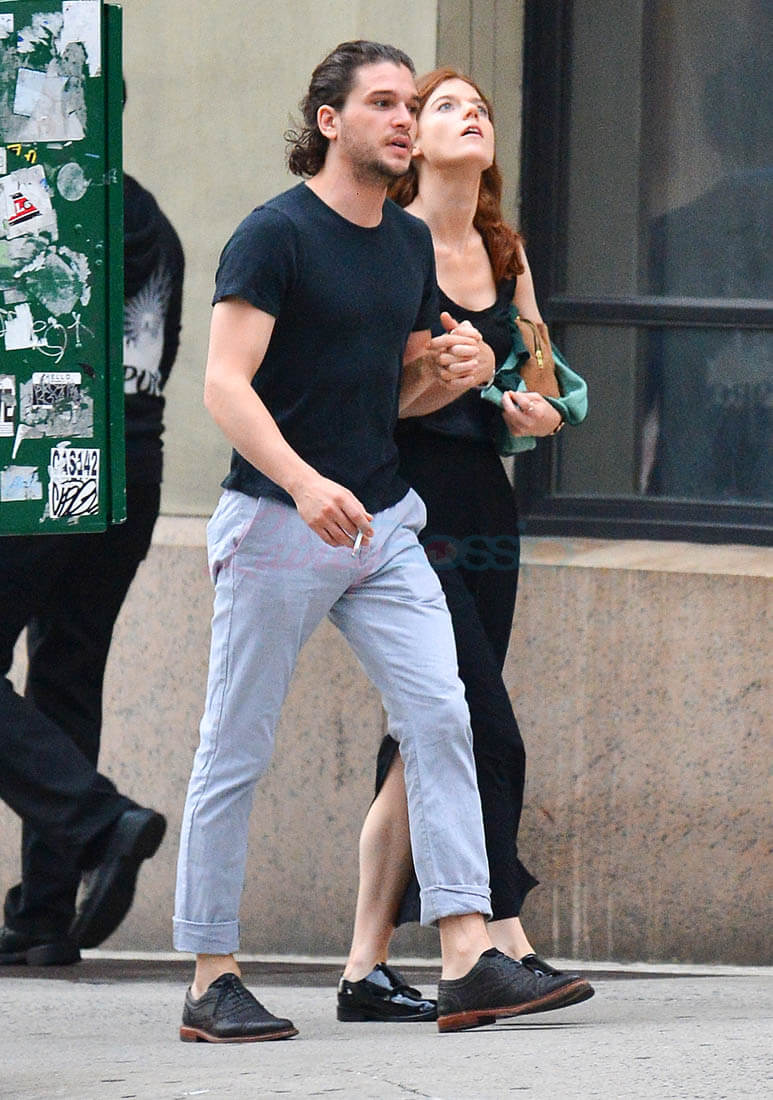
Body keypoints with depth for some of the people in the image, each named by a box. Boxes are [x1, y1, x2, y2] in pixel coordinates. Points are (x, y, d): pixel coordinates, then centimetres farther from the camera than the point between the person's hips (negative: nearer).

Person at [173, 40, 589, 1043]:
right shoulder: (276, 234, -11)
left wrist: (445, 365, 0)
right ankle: (211, 980, 6)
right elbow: (226, 384, -19)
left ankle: (469, 962, -10)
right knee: (236, 753, 0)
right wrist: (304, 483, -33)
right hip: (277, 526, -7)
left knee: (440, 715, -7)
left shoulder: (411, 240, 13)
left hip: (383, 523, 7)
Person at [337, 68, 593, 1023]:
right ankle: (505, 942, -14)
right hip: (407, 504, -7)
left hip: (485, 511, 7)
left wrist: (542, 410, 2)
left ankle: (366, 968, 7)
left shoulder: (505, 257, 16)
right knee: (485, 729, -14)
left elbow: (545, 385, 24)